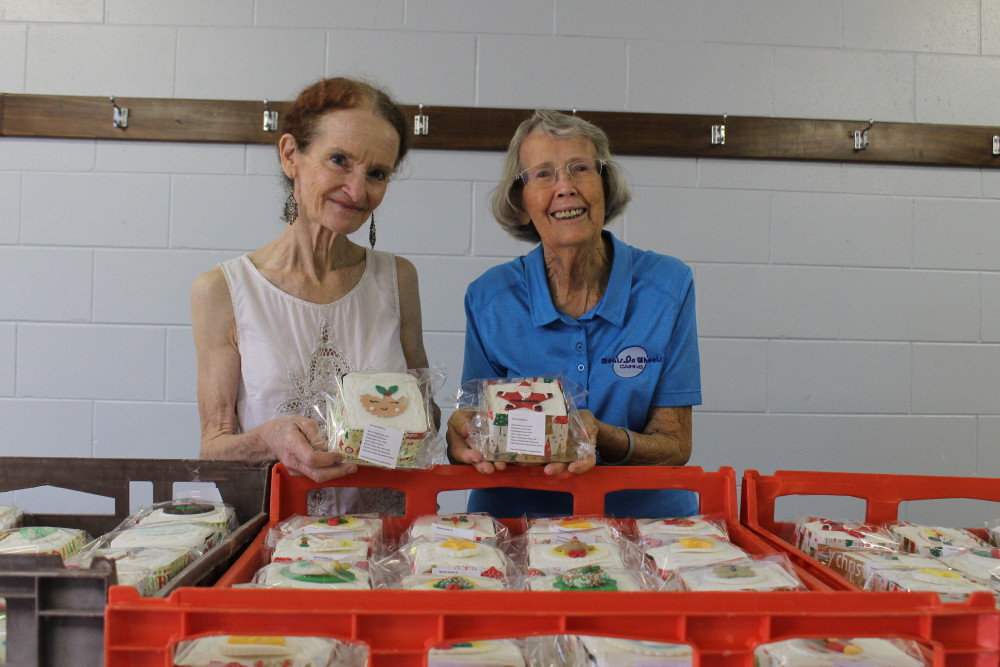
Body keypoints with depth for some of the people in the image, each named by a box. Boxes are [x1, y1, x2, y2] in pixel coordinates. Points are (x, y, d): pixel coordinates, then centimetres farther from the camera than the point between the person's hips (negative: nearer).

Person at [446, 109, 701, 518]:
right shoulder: (488, 300, 0)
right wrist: (461, 438, -20)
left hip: (643, 517, 0)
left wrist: (602, 437, -22)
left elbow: (674, 447, -2)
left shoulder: (667, 286, -2)